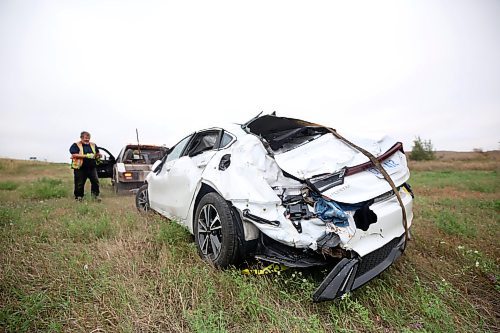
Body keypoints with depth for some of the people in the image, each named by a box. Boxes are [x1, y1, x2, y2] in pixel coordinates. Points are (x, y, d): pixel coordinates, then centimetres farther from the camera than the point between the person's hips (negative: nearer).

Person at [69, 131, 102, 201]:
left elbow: (97, 154, 21)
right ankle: (79, 196, 21)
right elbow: (74, 155, -14)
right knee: (79, 183, 6)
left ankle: (95, 194, 8)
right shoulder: (76, 145, -1)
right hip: (80, 168, -3)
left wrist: (98, 155, -4)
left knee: (95, 181, -4)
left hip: (92, 167, 3)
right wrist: (86, 156, -22)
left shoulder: (93, 145, 13)